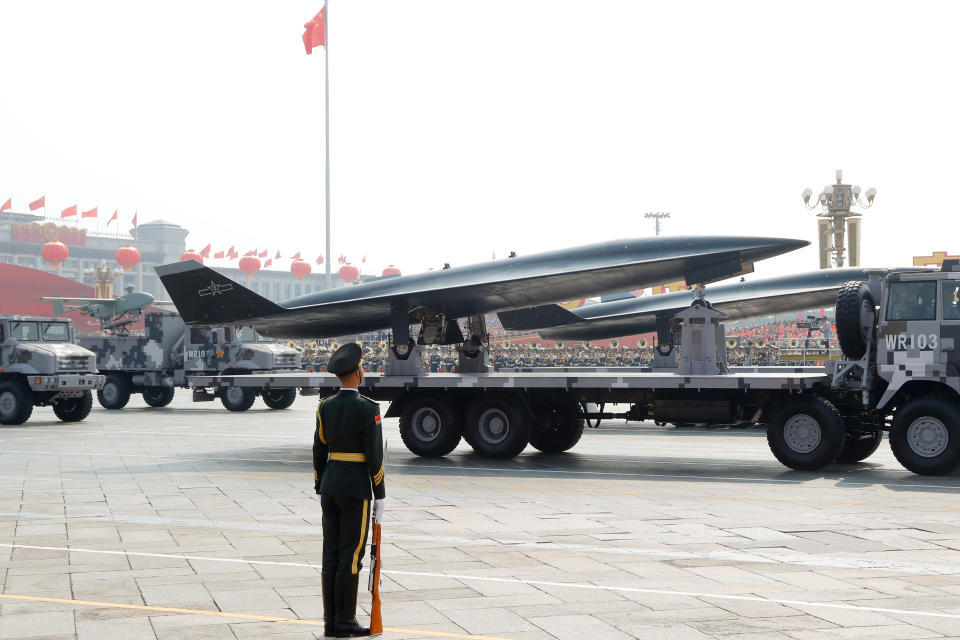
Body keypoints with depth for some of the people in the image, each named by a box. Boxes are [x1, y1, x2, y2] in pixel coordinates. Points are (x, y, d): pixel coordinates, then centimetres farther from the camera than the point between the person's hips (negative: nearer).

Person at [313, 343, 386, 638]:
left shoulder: (325, 406, 5)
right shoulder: (368, 409, -13)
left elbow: (319, 452, 9)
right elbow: (374, 455, -13)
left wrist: (321, 490, 17)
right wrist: (379, 495, -6)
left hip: (330, 485, 6)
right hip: (356, 488, -6)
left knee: (331, 554, 8)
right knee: (351, 555, -2)